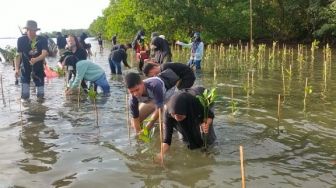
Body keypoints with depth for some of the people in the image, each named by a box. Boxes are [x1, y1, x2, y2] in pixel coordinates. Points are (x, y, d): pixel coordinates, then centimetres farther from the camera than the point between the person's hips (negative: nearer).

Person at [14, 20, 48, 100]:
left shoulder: (43, 40, -10)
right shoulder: (21, 40, -8)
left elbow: (45, 53, -24)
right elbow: (18, 55, -7)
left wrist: (36, 59, -43)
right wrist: (16, 68, -19)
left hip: (39, 67, 0)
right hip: (25, 67, 0)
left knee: (40, 95, 8)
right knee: (25, 95, -7)